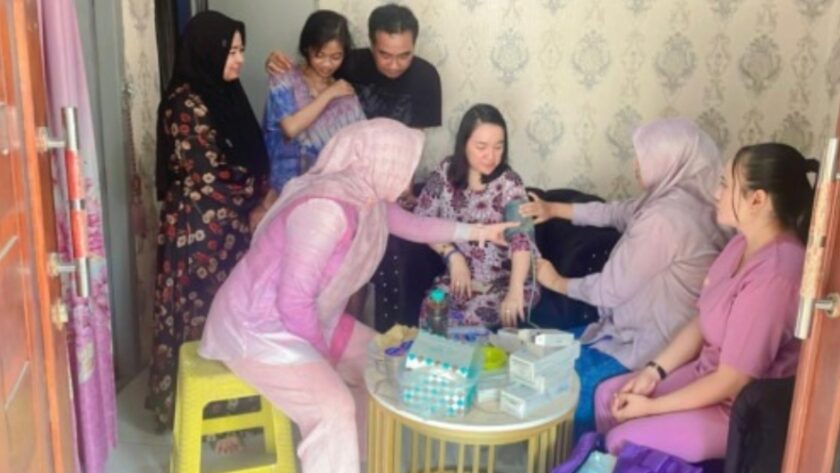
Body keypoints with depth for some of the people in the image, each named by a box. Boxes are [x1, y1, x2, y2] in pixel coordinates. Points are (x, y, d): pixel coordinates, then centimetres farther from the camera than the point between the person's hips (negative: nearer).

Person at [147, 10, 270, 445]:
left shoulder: (224, 94, 10)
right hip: (202, 230, -8)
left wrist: (259, 199, 2)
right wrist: (258, 200, -8)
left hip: (230, 226, 9)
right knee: (207, 316, 3)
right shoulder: (186, 105, -18)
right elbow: (210, 177, -21)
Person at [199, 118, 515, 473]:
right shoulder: (325, 210, -32)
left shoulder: (367, 198, -3)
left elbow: (412, 225, 18)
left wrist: (477, 232, 21)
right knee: (333, 408, -24)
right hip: (259, 327, -10)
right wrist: (322, 354, -14)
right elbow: (293, 301, -30)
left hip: (309, 319, 10)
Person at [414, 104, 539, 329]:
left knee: (472, 319, -27)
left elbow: (522, 236, -29)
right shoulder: (446, 173, -4)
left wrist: (515, 290, -45)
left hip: (506, 280, -2)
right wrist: (453, 255, -13)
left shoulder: (508, 183, -15)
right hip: (461, 275, 3)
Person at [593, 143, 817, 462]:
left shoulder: (774, 276, -31)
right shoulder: (745, 243, -1)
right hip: (709, 374, 9)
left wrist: (651, 407, -16)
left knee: (624, 440, -11)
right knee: (609, 395, 8)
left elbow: (731, 382, -26)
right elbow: (702, 321, 8)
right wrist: (654, 371, -3)